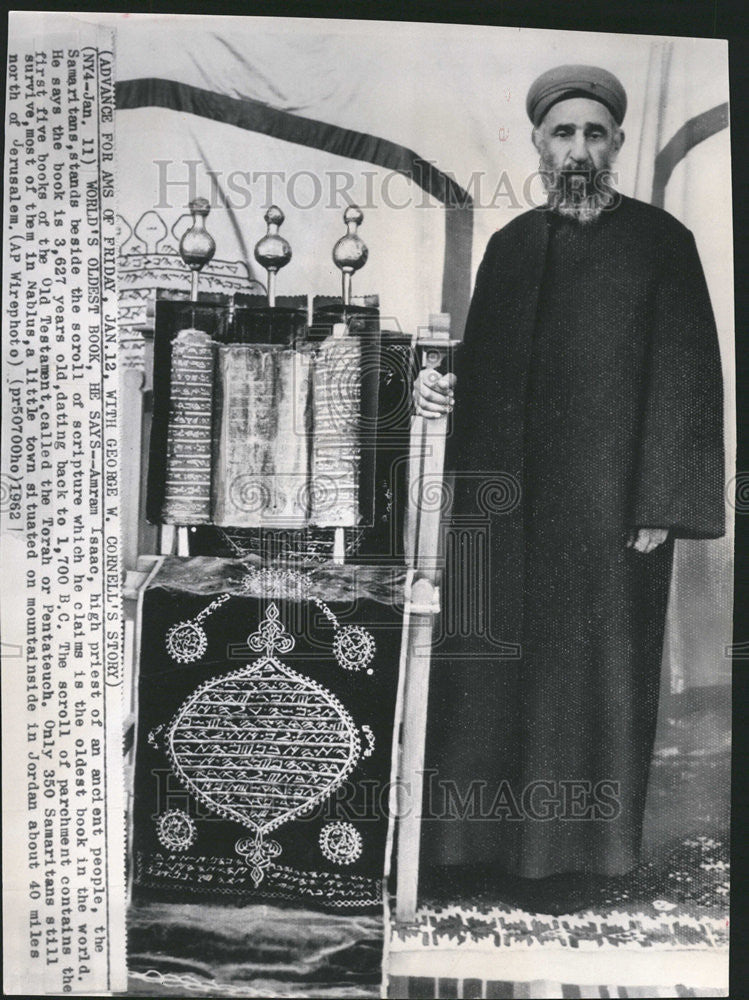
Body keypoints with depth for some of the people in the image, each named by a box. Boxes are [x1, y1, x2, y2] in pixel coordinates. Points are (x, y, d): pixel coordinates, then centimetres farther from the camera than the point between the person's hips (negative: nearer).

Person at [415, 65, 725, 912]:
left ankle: (565, 848, 23)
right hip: (505, 498, 4)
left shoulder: (660, 242, 0)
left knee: (584, 671, 4)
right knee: (493, 665, 9)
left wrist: (662, 507, -12)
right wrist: (442, 388, -7)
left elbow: (685, 379, -5)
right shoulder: (509, 245, 13)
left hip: (604, 504, -4)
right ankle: (485, 837, 26)